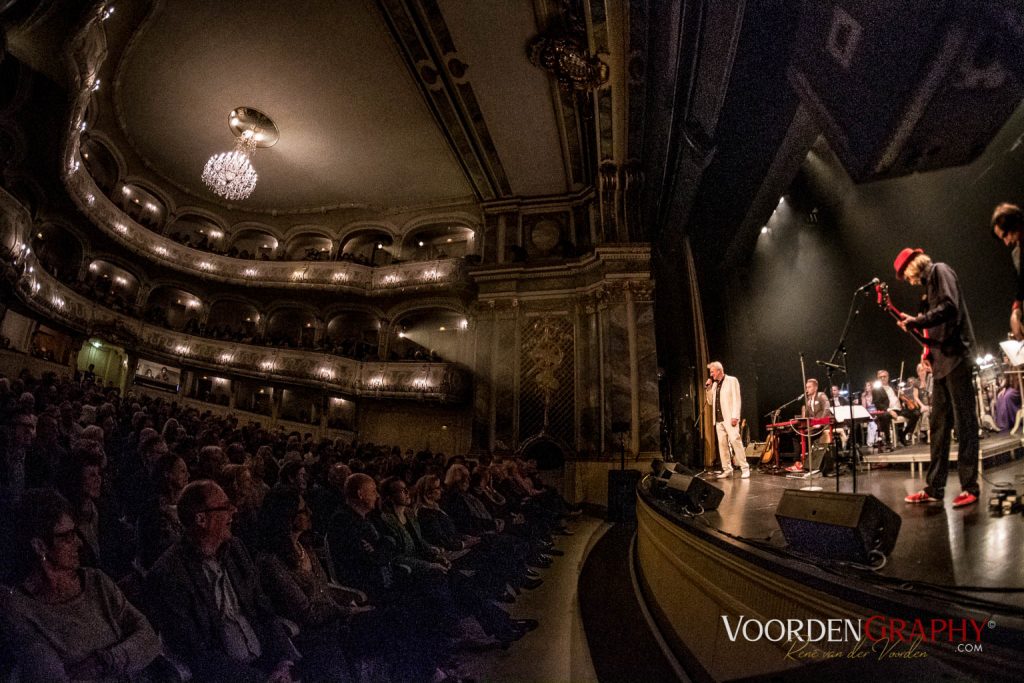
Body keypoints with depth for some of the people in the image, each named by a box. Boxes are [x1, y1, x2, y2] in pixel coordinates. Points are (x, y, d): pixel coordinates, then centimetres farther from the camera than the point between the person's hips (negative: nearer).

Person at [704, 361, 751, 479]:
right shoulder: (714, 384, 18)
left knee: (735, 441, -13)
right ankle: (727, 469, 6)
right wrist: (708, 388, 6)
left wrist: (735, 416, -16)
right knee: (722, 444, 3)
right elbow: (710, 402, 19)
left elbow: (736, 399, -8)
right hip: (719, 419, 6)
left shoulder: (732, 380, 0)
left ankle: (745, 468, -8)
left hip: (729, 418, -6)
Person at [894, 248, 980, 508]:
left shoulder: (940, 271, -1)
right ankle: (935, 488, 9)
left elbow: (949, 307, -18)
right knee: (939, 425, 6)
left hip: (955, 356, -9)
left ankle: (970, 487, -1)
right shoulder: (929, 283, 23)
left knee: (964, 421, -5)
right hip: (942, 362, 9)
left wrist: (915, 322, -14)